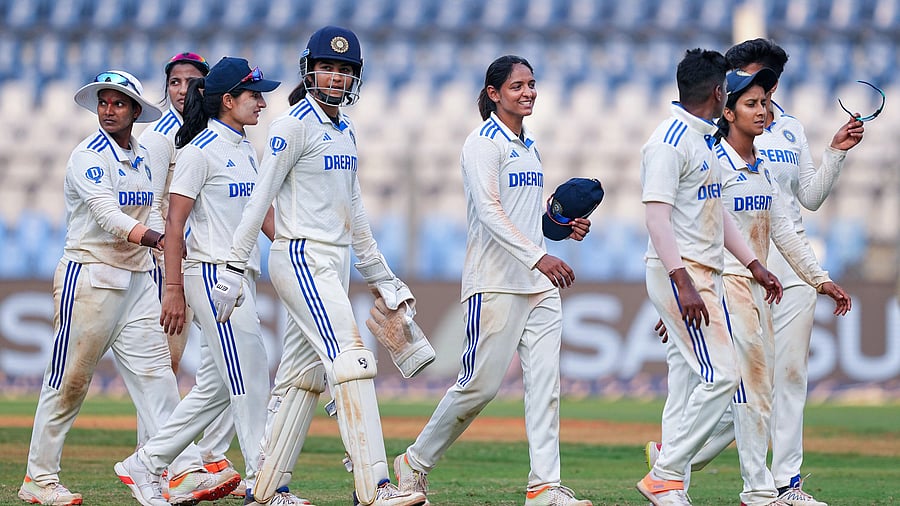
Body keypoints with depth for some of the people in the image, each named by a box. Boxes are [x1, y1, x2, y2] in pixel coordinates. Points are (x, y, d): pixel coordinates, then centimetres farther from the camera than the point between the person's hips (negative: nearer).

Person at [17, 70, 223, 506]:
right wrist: (152, 238, -38)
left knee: (155, 372, -2)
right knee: (69, 382, -1)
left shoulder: (142, 159, 13)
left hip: (137, 281, 7)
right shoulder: (89, 156, -11)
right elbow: (106, 213, -25)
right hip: (89, 277, -7)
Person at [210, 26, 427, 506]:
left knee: (302, 374, 8)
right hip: (301, 256, -9)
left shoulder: (345, 131, 16)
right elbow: (260, 197, -11)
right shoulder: (294, 124, -9)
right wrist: (233, 269, -14)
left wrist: (379, 273, 23)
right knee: (351, 360, -17)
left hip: (334, 263, 9)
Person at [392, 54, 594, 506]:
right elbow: (489, 211, -21)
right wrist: (538, 256, -32)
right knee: (479, 384, -6)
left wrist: (564, 227, 6)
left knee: (545, 380, -2)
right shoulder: (484, 143, -8)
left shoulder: (529, 147, 18)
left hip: (539, 282, 8)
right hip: (496, 282, -8)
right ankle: (415, 464, 10)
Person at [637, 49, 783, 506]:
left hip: (704, 275, 10)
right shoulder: (669, 142, -14)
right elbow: (657, 216, -21)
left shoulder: (704, 139, 17)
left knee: (689, 382, 7)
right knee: (721, 375, -15)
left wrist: (753, 264, 21)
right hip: (678, 274, -10)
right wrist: (683, 283, -29)